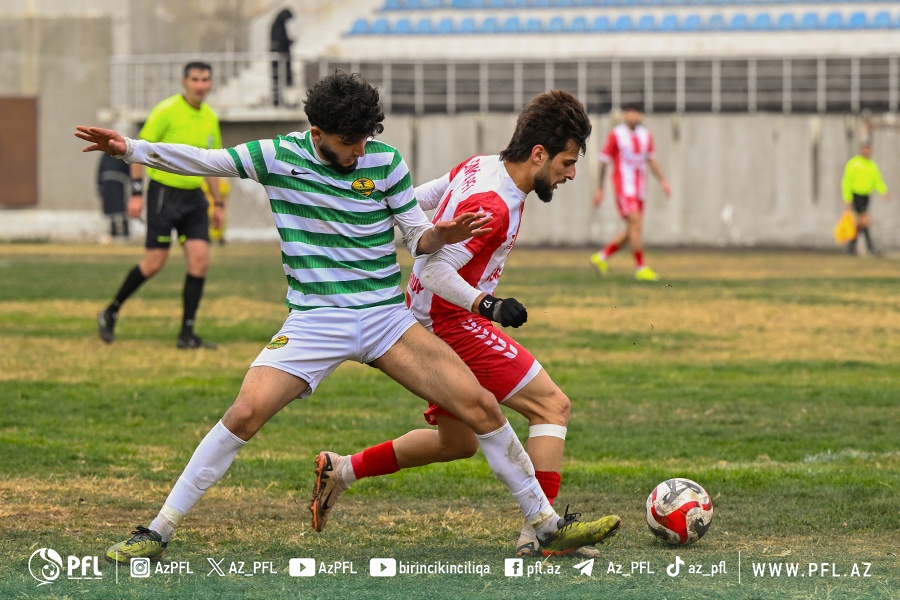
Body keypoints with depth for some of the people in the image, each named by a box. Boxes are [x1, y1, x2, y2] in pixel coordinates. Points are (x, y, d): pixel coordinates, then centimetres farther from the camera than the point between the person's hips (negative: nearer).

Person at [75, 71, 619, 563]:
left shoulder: (385, 161, 0)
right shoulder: (279, 157, -3)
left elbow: (417, 238, 5)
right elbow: (201, 161, -4)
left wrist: (438, 236, -18)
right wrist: (130, 149, -16)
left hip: (387, 316, 2)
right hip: (314, 321, -2)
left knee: (480, 405, -8)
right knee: (246, 413, -20)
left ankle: (547, 524, 5)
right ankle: (159, 531, -9)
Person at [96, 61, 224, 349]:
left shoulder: (210, 118, 9)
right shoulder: (167, 111, -10)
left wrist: (218, 202, 18)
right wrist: (137, 193, -14)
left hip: (194, 196, 6)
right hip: (164, 193, -6)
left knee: (200, 260, -6)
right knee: (154, 263, -4)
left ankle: (187, 333, -1)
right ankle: (111, 312, 16)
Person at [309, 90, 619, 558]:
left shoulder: (479, 167, 4)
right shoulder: (493, 205, -24)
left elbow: (417, 200, 17)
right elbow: (436, 270, -27)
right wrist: (487, 304, -38)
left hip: (427, 318, 10)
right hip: (454, 324, -10)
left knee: (457, 442, 22)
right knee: (552, 406, -12)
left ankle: (340, 470, 26)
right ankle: (539, 532, -16)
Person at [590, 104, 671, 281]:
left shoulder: (645, 135, 11)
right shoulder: (616, 135, -6)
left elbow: (651, 160, 19)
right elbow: (604, 162, -2)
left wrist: (663, 181, 7)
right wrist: (600, 189, -2)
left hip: (639, 189, 7)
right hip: (624, 187, -7)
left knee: (632, 230, 8)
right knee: (636, 224, -15)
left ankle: (601, 257, 23)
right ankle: (641, 268, -12)